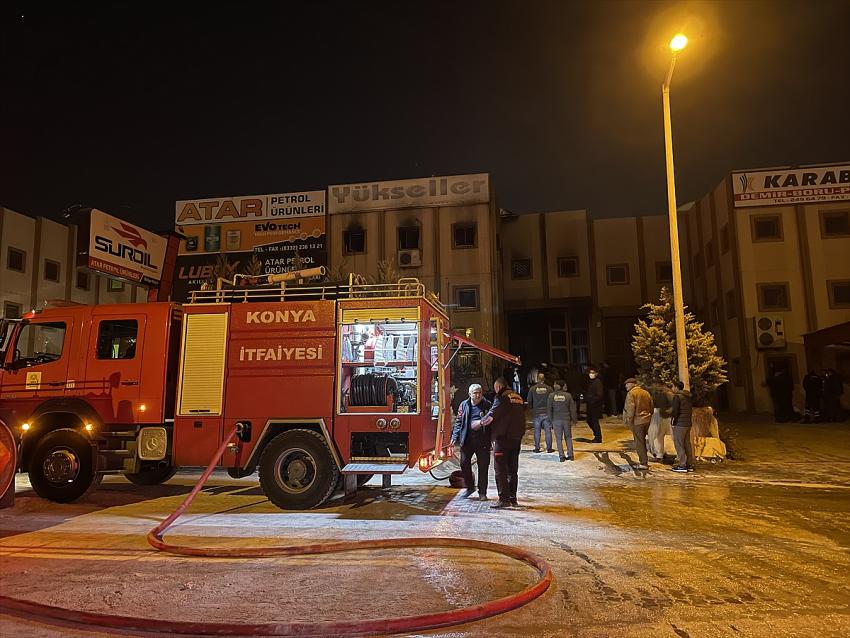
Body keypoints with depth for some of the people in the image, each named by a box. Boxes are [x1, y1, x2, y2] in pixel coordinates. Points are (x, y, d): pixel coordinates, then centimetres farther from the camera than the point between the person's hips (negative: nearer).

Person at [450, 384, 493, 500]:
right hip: (467, 440, 2)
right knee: (464, 463, 1)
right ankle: (470, 487, 22)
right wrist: (455, 436, 0)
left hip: (483, 441, -1)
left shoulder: (488, 405, 2)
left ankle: (482, 492, 16)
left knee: (483, 467, 4)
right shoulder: (464, 405, 7)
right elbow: (459, 421, 9)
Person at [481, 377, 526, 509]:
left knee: (500, 470, -2)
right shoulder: (518, 397, 13)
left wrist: (480, 423, 3)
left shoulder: (501, 397, -11)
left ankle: (504, 499, -4)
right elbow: (521, 417, 16)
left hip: (503, 438, -8)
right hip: (516, 438, 8)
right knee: (513, 469, 14)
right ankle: (513, 498, 19)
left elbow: (491, 415, -13)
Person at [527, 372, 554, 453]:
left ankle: (537, 448, 10)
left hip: (536, 413, 1)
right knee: (548, 430, 5)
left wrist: (531, 409, 20)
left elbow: (529, 401, 4)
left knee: (537, 431, 8)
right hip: (547, 413, 0)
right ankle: (549, 448, 7)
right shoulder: (549, 388, -5)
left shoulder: (532, 389, -3)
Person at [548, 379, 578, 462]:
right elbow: (572, 409, -2)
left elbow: (549, 409, -2)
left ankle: (561, 456, 5)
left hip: (556, 420, -1)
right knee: (568, 437, 15)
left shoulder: (551, 396, -7)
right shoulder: (568, 395, -5)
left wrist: (551, 419, 8)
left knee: (559, 438, 7)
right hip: (567, 419, 1)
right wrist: (574, 419, 7)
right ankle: (570, 455, 15)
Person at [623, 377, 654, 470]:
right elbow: (652, 407, 16)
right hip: (647, 420, 8)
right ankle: (642, 460, 26)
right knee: (642, 441, 20)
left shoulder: (631, 393, -11)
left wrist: (629, 420, -12)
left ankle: (644, 463, -2)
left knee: (639, 442, -2)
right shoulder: (646, 393, 12)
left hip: (637, 421, -7)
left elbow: (631, 408, -18)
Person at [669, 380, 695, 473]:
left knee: (679, 444, -4)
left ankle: (682, 465, -4)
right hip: (688, 423, 8)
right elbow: (691, 409, 17)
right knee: (687, 444, 13)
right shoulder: (688, 397, 13)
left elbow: (675, 411, -18)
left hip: (679, 424, -8)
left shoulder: (677, 397, -14)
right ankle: (689, 464, 17)